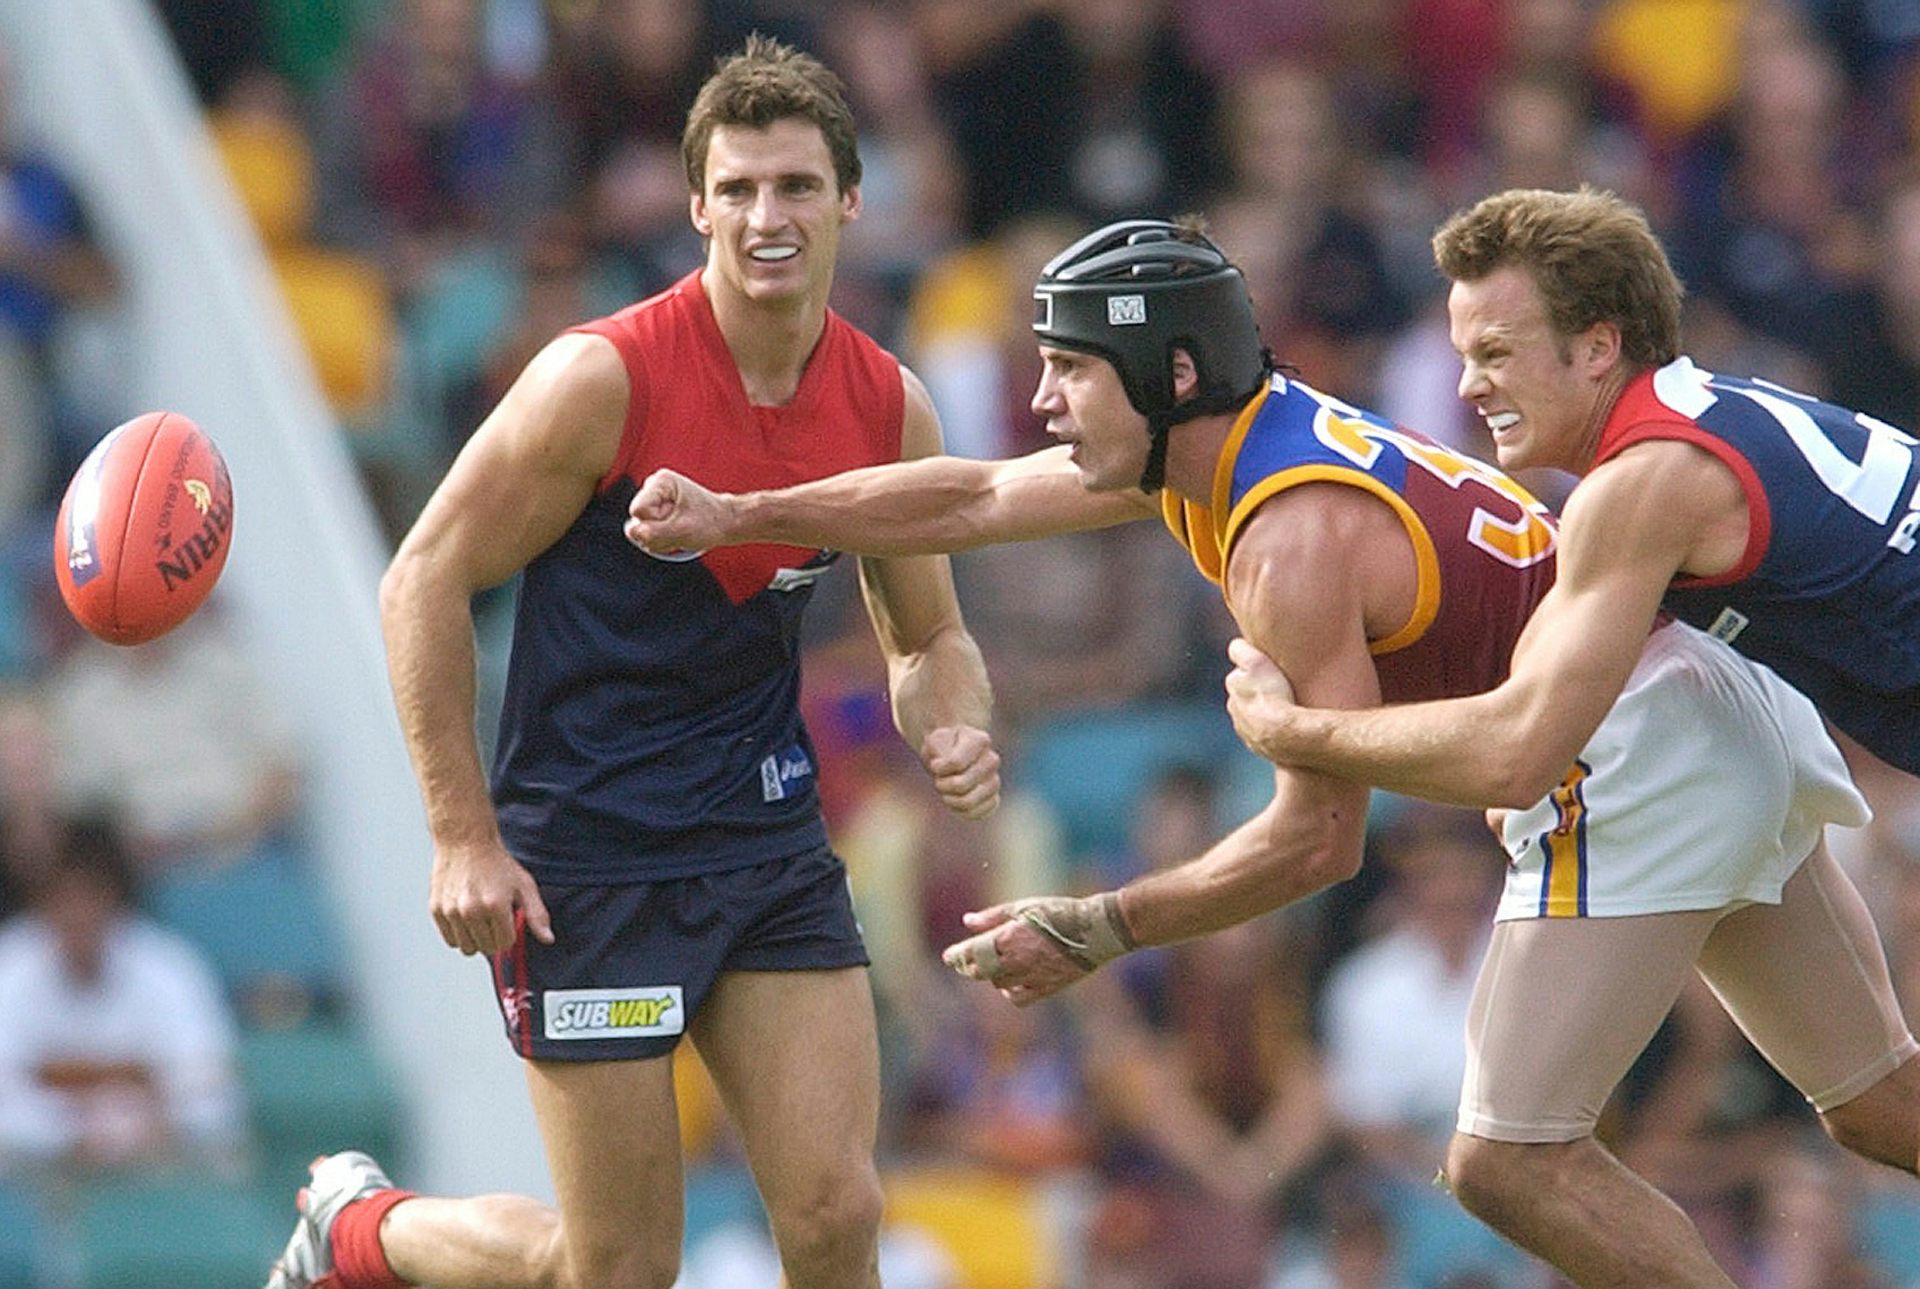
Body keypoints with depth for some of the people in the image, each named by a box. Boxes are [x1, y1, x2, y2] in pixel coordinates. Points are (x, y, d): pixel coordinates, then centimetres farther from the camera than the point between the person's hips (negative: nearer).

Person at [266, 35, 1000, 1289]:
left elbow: (931, 637, 15)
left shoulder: (887, 407, 1)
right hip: (586, 857, -5)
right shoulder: (605, 378, -15)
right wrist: (464, 839, -13)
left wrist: (954, 730, -9)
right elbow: (424, 582, -9)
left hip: (772, 843, 5)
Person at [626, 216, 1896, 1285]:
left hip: (1639, 757, -10)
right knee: (1878, 1109, 14)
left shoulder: (1294, 540, -21)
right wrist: (739, 514, 16)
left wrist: (1096, 932, -12)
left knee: (1510, 1165, -8)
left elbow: (1322, 839, -19)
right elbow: (979, 497, 17)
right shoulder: (1248, 430, 7)